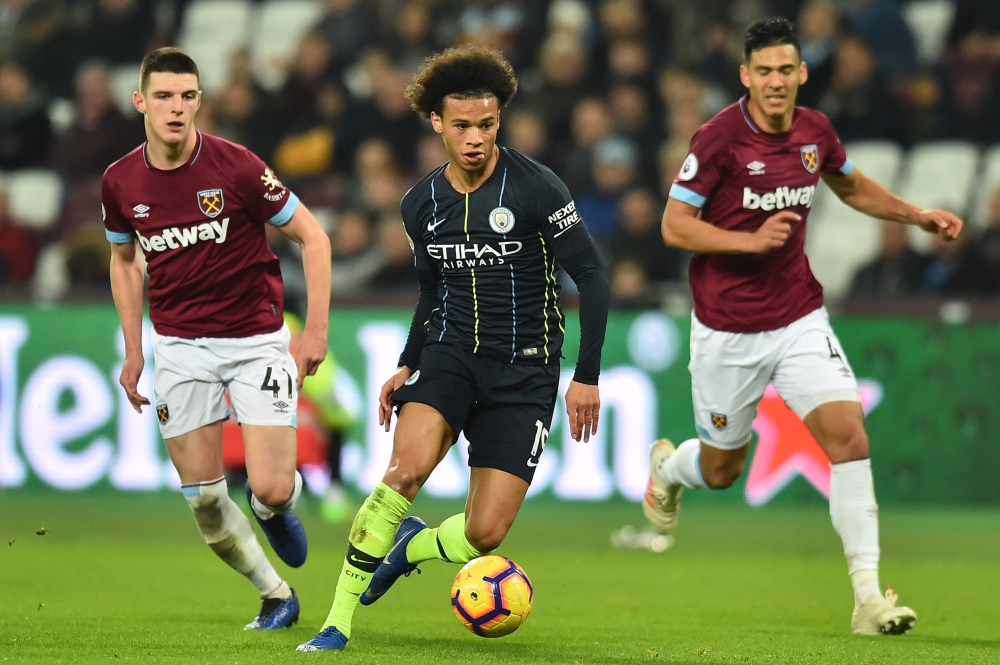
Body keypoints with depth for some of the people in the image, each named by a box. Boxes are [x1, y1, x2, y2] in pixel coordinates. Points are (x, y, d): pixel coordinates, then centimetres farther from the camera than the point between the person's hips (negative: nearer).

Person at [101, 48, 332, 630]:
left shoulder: (236, 167, -15)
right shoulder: (120, 183, -3)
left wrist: (317, 328, -11)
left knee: (270, 490, -13)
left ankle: (279, 507, 26)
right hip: (180, 346, 3)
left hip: (256, 339, -3)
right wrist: (133, 351, 12)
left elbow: (312, 236, -6)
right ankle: (277, 597, 21)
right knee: (203, 499, 0)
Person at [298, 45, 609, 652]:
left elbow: (592, 278, -6)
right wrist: (408, 366, 11)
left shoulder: (536, 188, -10)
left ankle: (413, 548, 28)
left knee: (483, 536, -10)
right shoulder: (422, 205, 5)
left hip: (524, 373, -2)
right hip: (449, 356, 2)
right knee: (406, 468, -28)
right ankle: (338, 623, -17)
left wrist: (588, 376, -9)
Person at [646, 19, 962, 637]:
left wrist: (917, 215, 8)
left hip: (800, 318, 3)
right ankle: (668, 467, 50)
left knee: (848, 434, -16)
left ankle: (869, 596, -16)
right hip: (728, 330, -3)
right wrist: (750, 239, -27)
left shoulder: (816, 131, 0)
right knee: (721, 469, 11)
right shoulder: (720, 138, -16)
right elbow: (674, 226, -14)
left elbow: (853, 186, 21)